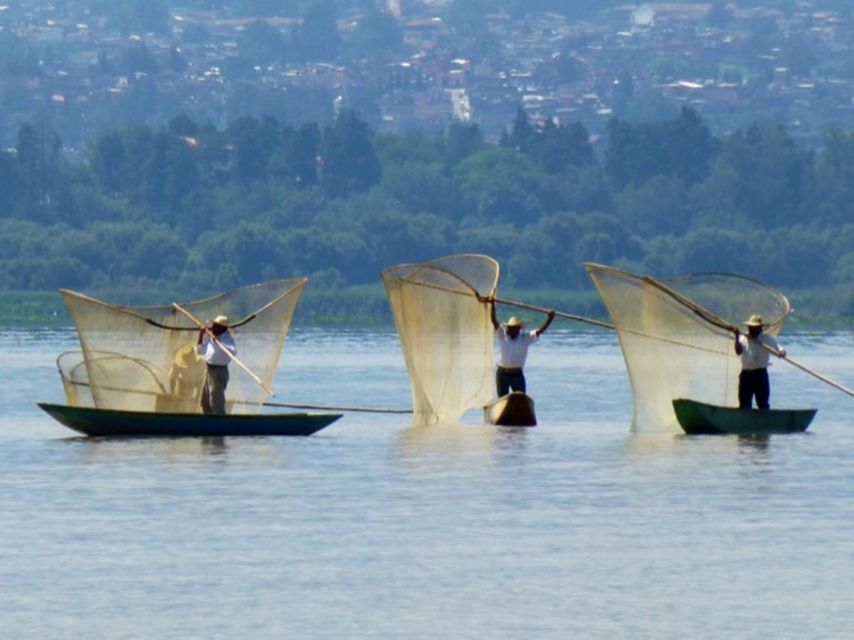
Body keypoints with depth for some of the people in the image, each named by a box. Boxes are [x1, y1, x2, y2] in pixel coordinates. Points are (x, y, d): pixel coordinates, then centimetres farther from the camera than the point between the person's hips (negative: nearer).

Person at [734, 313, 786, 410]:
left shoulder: (767, 339, 0)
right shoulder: (743, 338, 7)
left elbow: (781, 351, -6)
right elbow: (739, 351, -9)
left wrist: (782, 353, -30)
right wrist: (737, 337, -21)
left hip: (760, 374, -3)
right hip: (746, 374, 3)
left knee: (763, 404, -2)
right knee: (744, 405, 7)